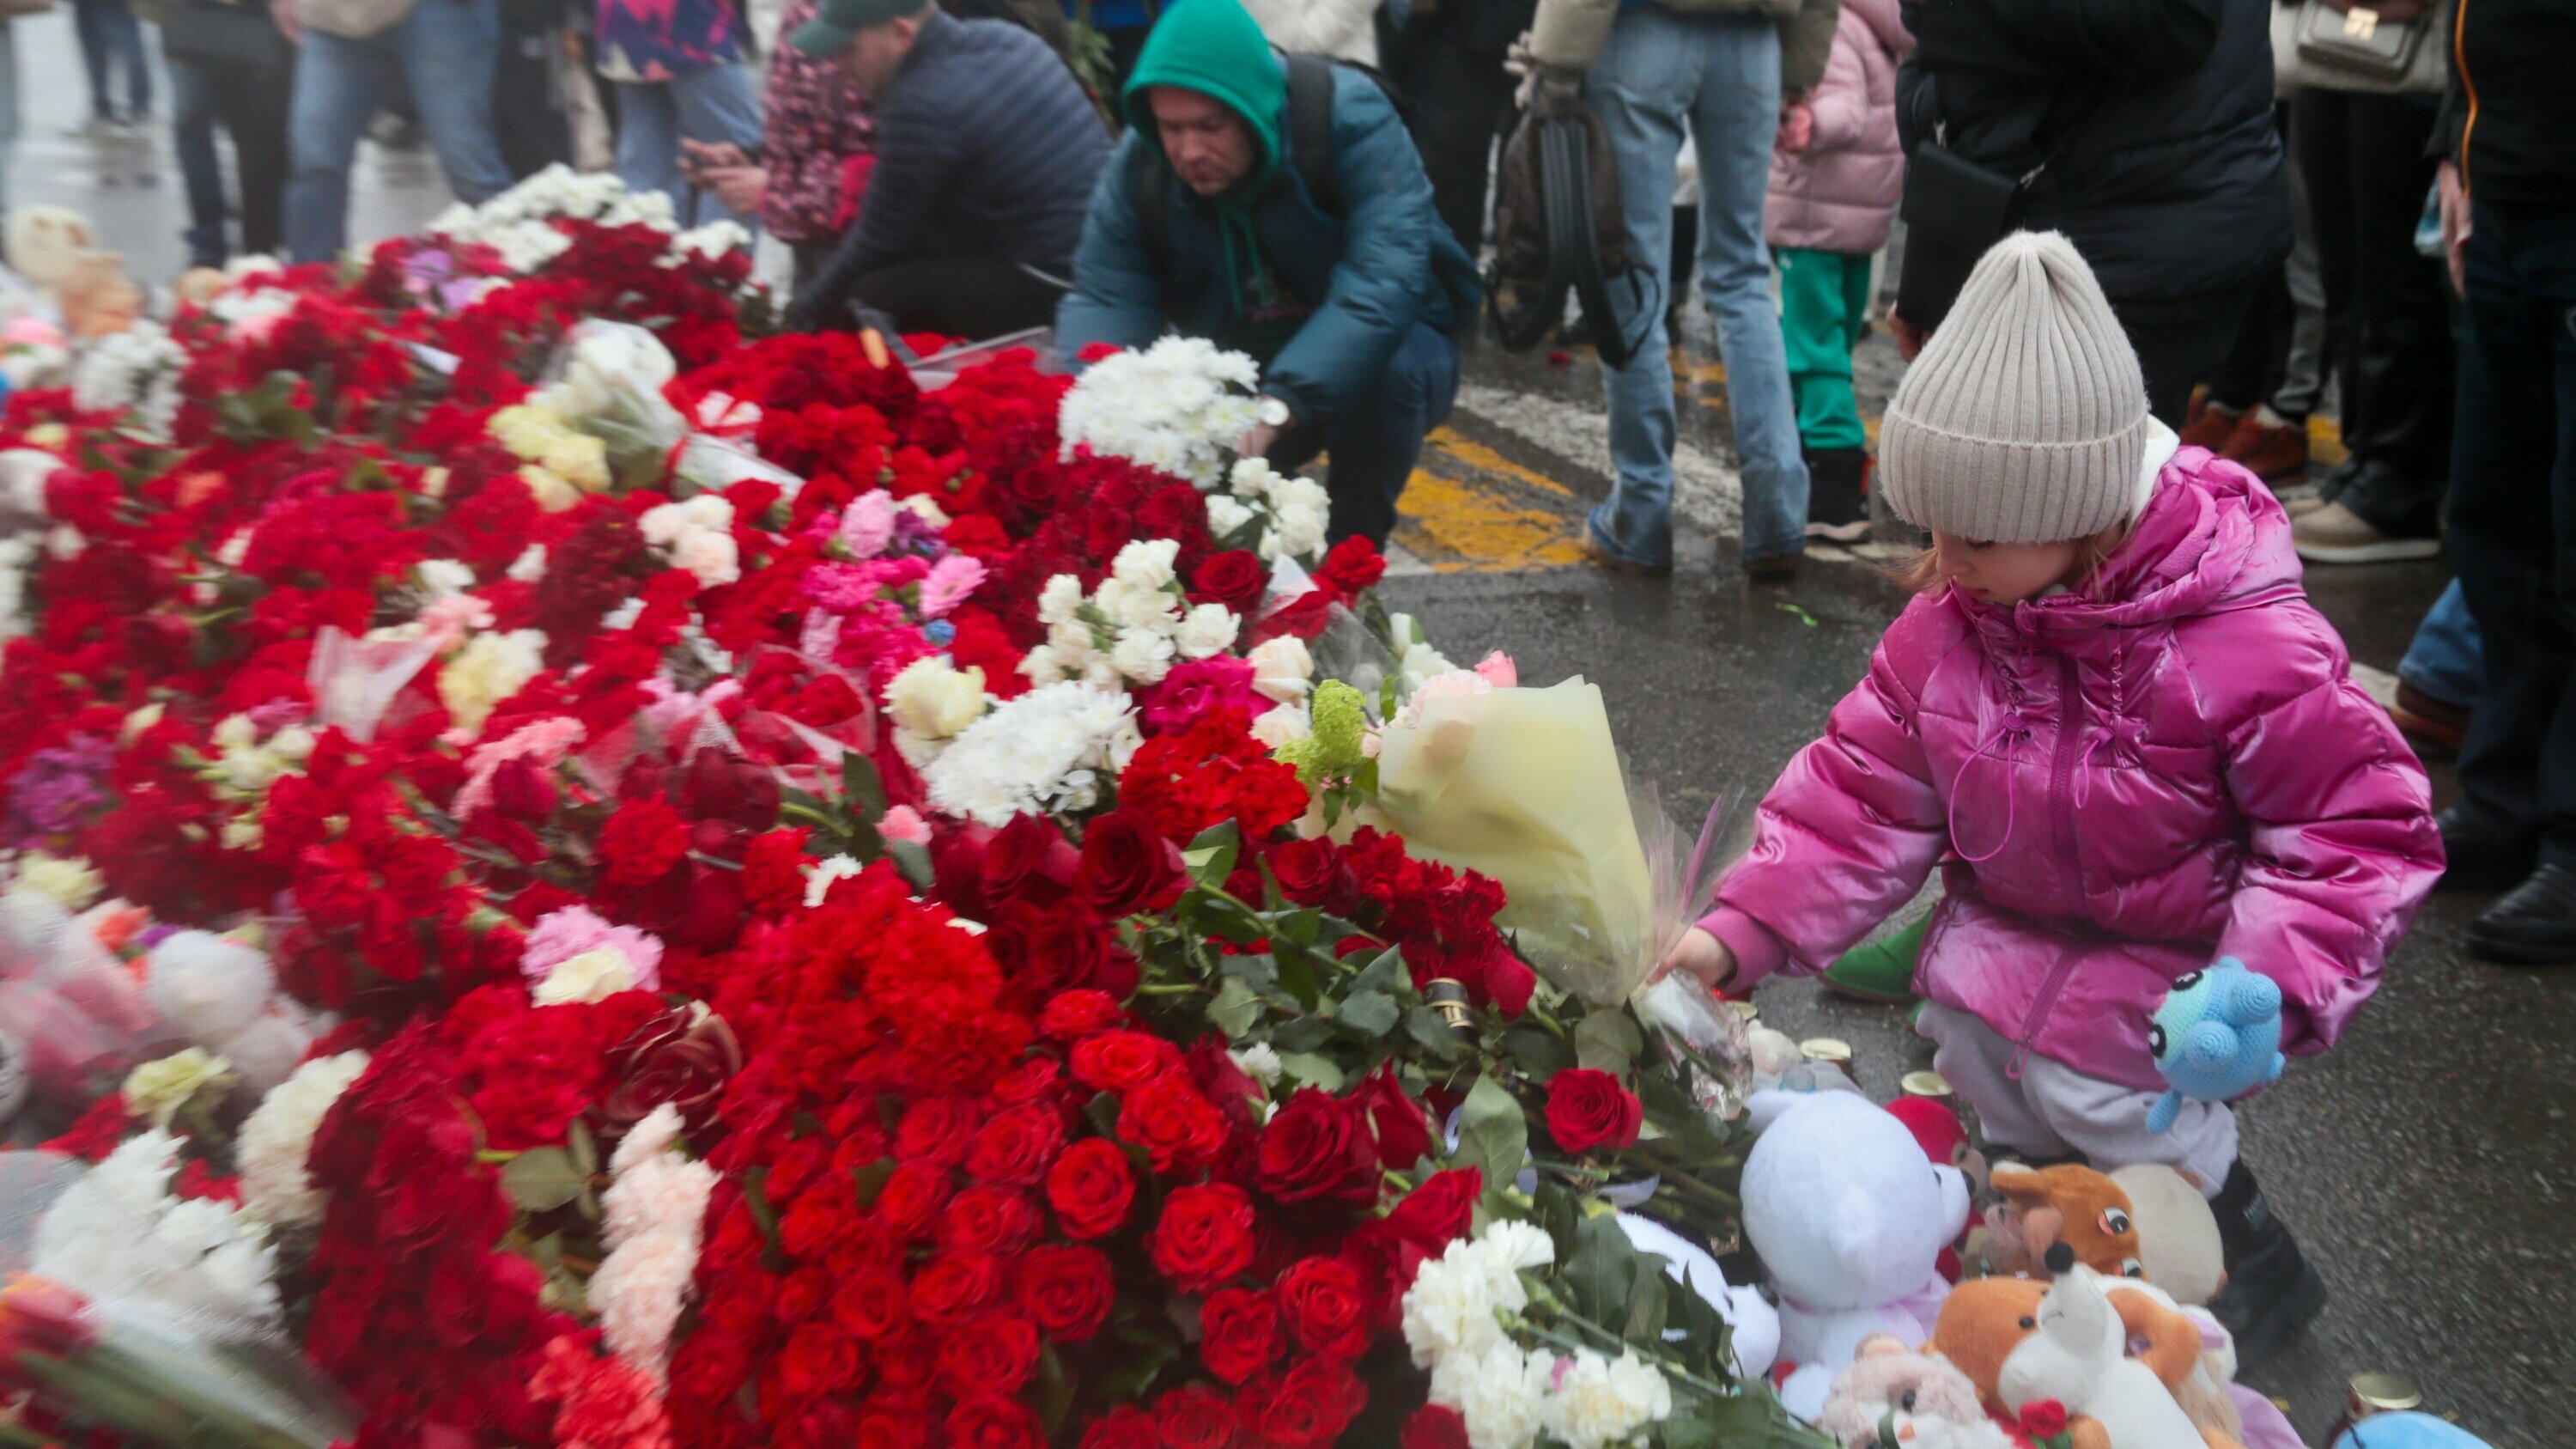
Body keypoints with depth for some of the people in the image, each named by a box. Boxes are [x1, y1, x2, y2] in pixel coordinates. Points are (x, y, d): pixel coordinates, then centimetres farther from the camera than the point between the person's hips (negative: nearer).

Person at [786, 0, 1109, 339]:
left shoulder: (919, 105, -20)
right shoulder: (1001, 35, 6)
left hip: (1049, 289, -10)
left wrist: (801, 317, 3)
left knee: (870, 298, -17)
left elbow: (879, 241, -9)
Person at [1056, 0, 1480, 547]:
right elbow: (1105, 298, -19)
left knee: (1386, 373, -36)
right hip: (1242, 373, 4)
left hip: (1382, 345, -3)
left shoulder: (1349, 116, -27)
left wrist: (1277, 407, -51)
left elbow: (1385, 279, -39)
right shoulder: (1139, 164, -13)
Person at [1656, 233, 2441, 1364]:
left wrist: (2270, 985, -32)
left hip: (2183, 943, -5)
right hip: (2020, 919, 6)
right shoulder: (1948, 621, -13)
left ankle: (2252, 1262, 4)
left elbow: (2360, 824, -20)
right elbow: (1867, 787, -7)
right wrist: (1746, 929, -17)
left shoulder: (2247, 648, -29)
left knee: (2084, 1074, -21)